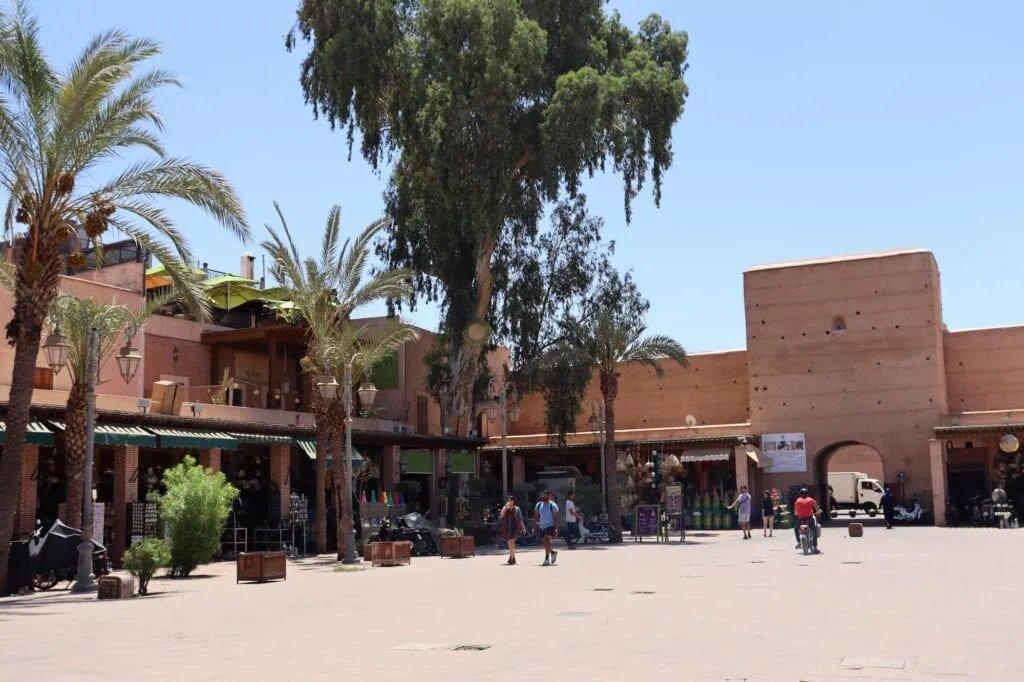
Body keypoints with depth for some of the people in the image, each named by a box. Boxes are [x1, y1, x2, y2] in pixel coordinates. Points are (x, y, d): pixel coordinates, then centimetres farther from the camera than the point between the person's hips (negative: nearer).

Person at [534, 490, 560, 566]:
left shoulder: (553, 505, -7)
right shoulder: (538, 505, 8)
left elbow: (556, 518, -8)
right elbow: (536, 517, 14)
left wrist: (556, 529, -15)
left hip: (550, 526, -6)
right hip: (542, 527, 6)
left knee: (547, 540, -20)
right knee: (544, 542, 8)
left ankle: (547, 559, -18)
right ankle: (553, 553, 35)